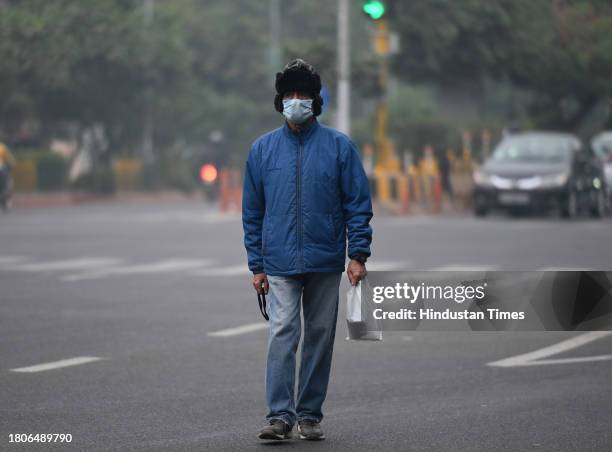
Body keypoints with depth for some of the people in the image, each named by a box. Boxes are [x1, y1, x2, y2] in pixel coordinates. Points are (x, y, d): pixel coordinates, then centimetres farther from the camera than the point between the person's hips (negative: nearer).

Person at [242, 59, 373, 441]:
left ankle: (310, 414, 15)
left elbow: (359, 204, 2)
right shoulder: (263, 149, 7)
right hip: (280, 263, 0)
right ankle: (280, 414, -14)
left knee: (320, 336, 6)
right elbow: (252, 212, 10)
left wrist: (358, 254, -7)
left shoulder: (339, 146, 2)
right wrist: (257, 265, 6)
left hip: (326, 263, 0)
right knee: (283, 333, -12)